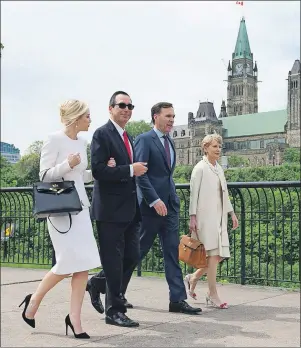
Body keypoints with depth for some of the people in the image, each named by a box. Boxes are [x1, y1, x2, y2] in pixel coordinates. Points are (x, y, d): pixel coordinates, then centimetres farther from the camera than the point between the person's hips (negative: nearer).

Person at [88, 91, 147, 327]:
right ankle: (115, 311, 11)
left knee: (132, 256, 10)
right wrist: (130, 170, -19)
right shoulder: (102, 134, -9)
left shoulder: (128, 138, 18)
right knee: (114, 261, -1)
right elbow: (98, 170, -19)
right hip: (110, 209, -8)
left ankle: (97, 283, 32)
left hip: (129, 209, 9)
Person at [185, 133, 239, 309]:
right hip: (206, 216, -8)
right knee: (213, 254, -8)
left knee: (220, 254, 6)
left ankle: (193, 278, 24)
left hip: (219, 217, 8)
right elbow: (194, 193, -9)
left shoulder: (219, 168, 16)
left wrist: (232, 213, 16)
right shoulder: (200, 168, -6)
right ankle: (213, 295, 1)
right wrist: (193, 217, -13)